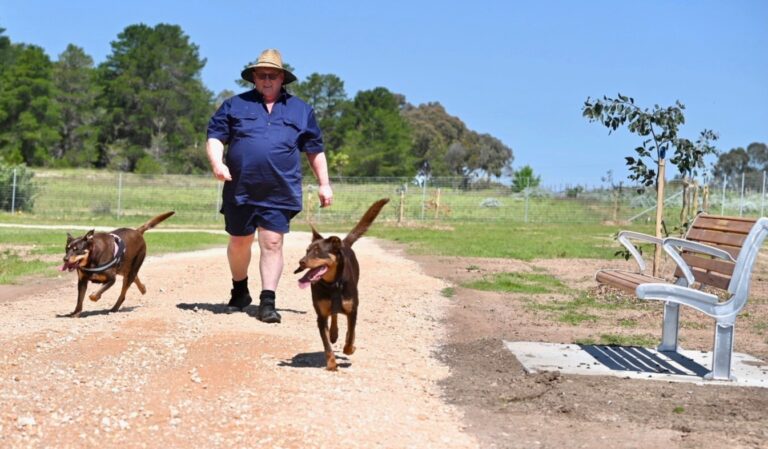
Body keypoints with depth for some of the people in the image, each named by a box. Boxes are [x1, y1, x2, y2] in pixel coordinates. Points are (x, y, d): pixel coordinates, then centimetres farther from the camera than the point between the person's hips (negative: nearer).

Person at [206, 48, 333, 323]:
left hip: (279, 194, -1)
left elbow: (315, 150, 16)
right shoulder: (235, 105, 11)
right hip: (240, 191, 1)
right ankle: (239, 292, 33)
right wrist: (217, 163, -12)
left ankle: (267, 301, -4)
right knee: (239, 243, 11)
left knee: (272, 243, -8)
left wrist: (324, 184, 11)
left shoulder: (301, 110, 13)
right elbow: (215, 137, 6)